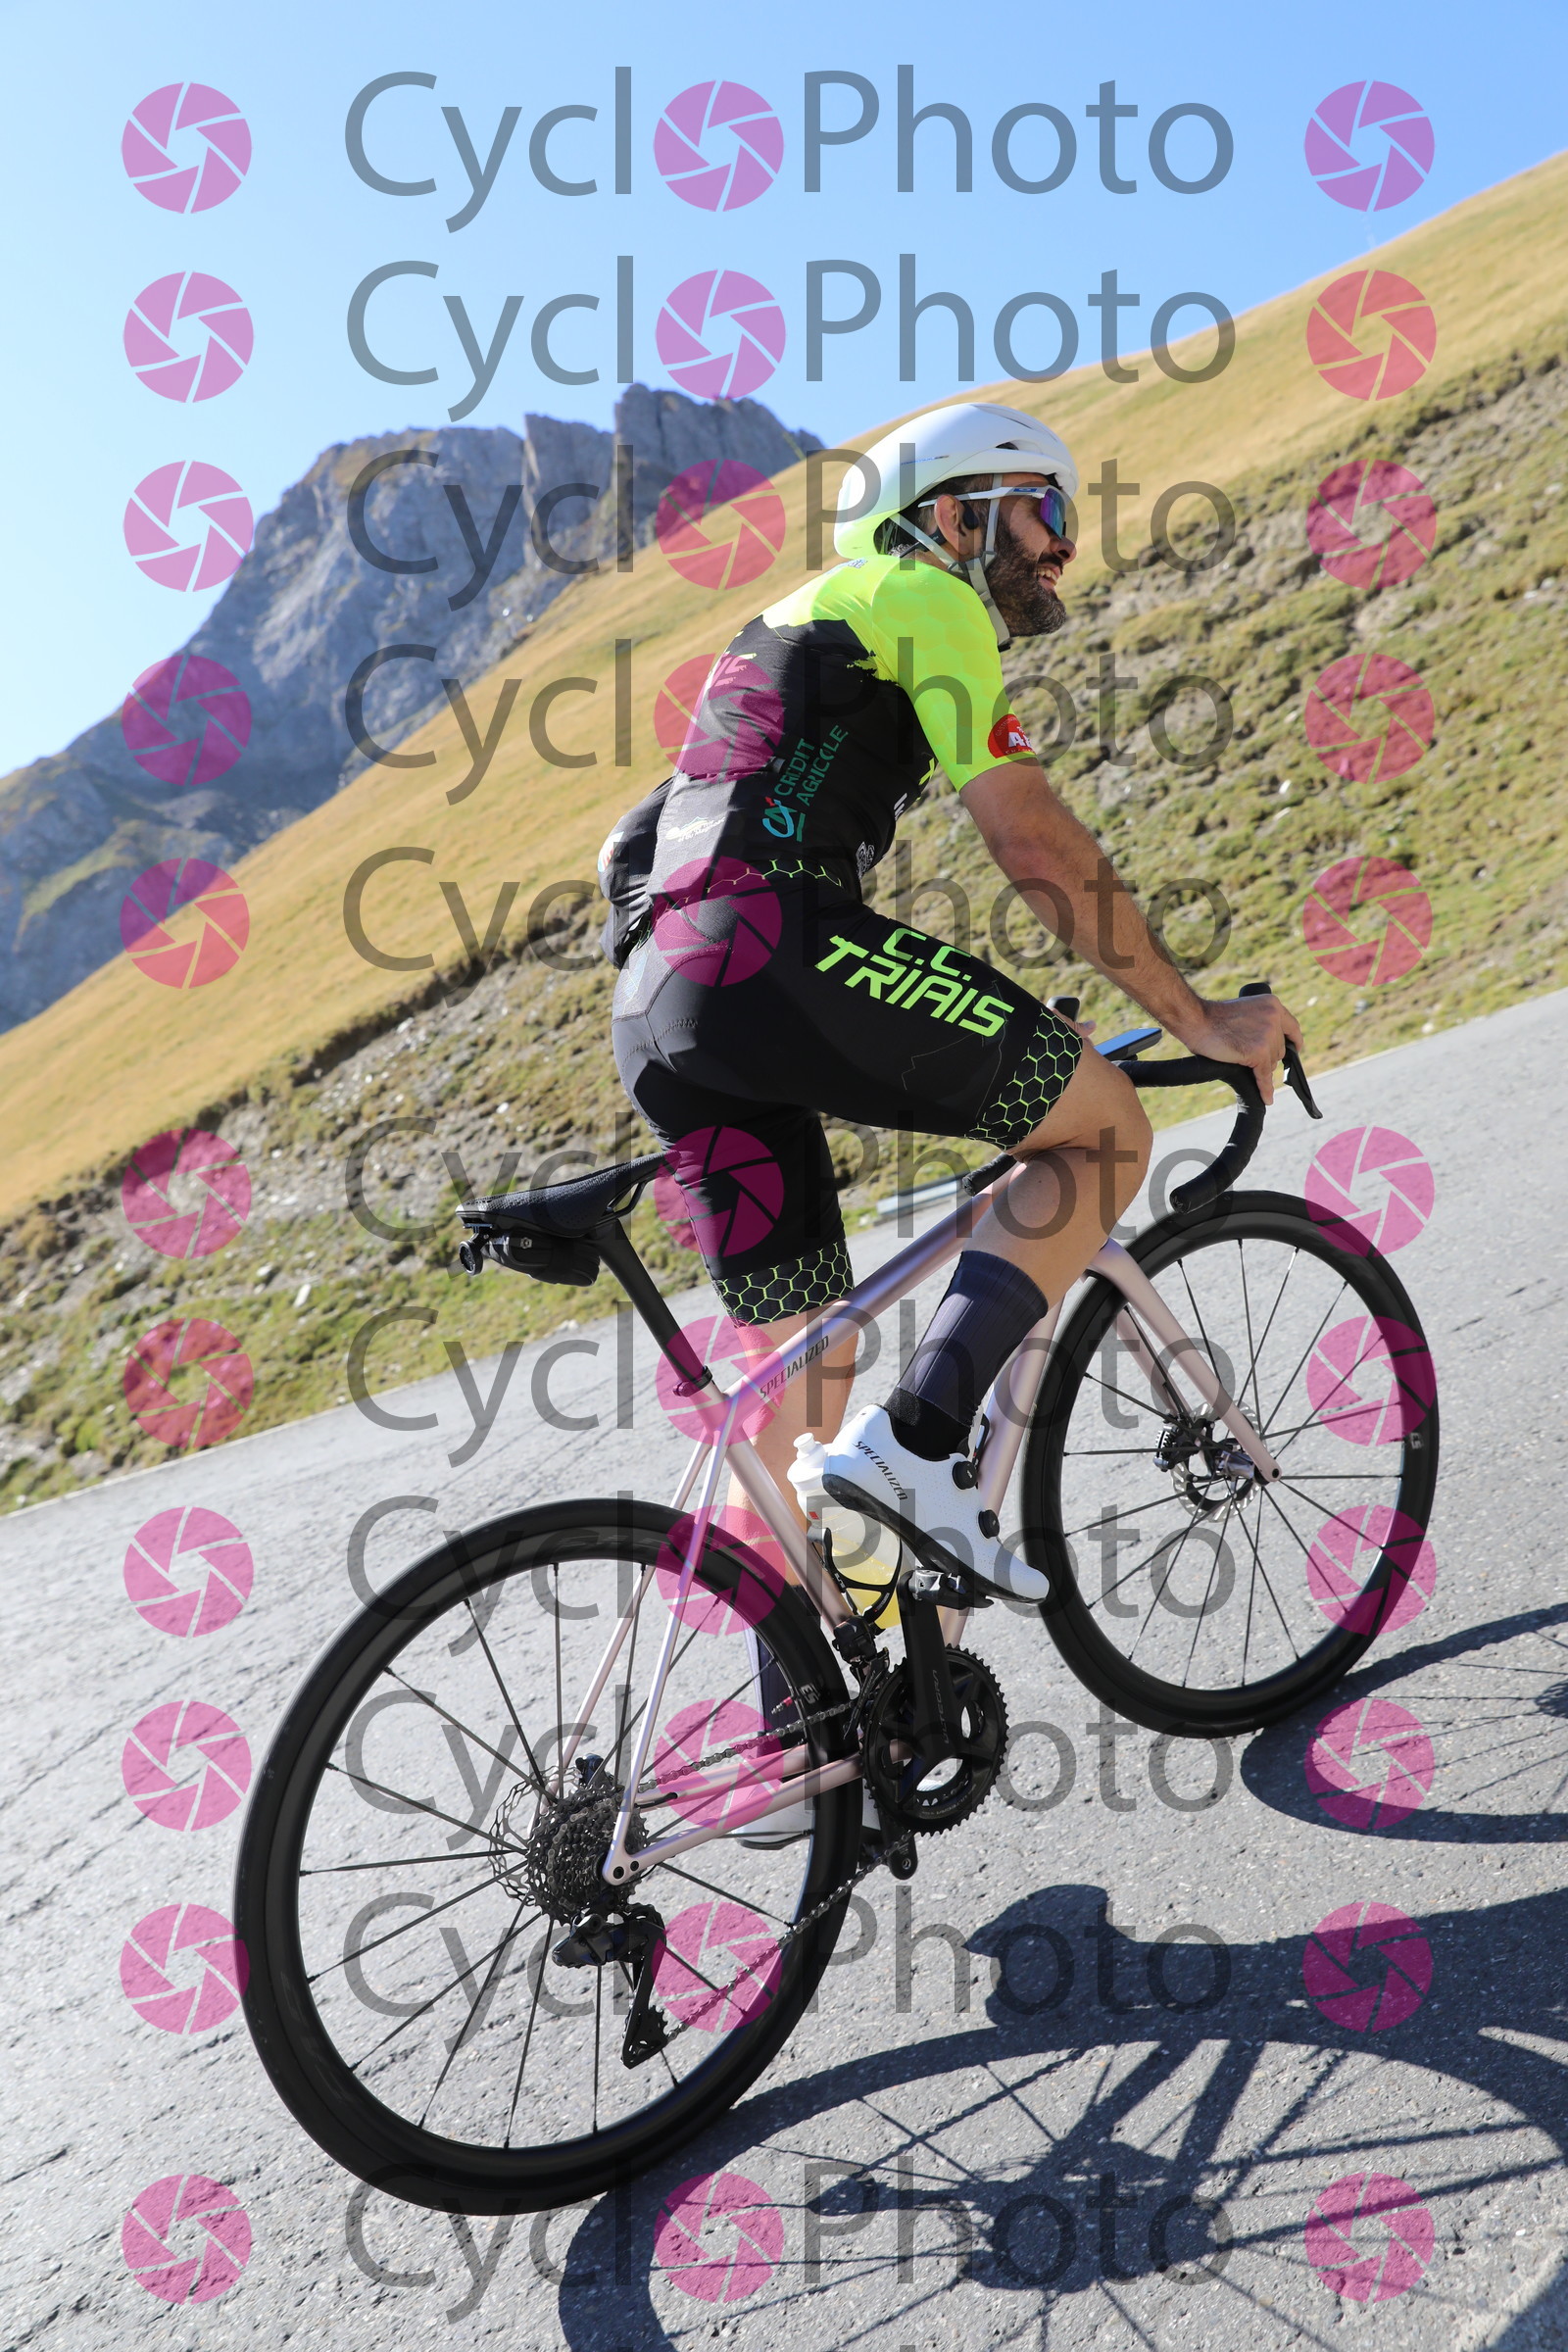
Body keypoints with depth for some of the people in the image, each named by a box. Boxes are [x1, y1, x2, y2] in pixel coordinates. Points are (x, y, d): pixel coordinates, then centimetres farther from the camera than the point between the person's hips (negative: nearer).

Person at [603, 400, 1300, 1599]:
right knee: (1106, 1129, 0)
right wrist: (1199, 1018, 2)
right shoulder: (923, 594, 9)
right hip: (773, 950, -9)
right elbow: (1033, 838, -2)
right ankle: (918, 1440, -12)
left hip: (658, 1016, 9)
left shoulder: (792, 630, 37)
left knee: (801, 1366, 13)